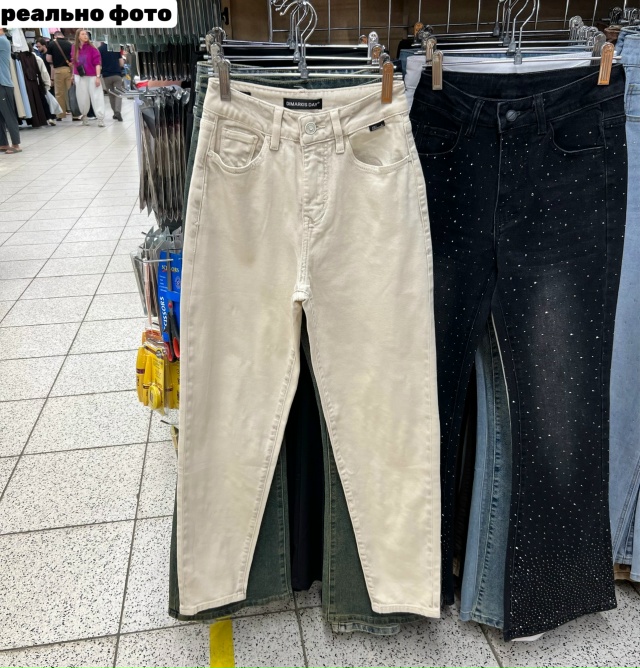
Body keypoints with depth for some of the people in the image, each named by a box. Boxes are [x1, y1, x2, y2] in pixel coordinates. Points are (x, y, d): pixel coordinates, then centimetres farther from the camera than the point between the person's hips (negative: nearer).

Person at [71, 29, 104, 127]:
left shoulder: (92, 48, -5)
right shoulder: (74, 48, 5)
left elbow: (97, 62, -8)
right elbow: (74, 62, 14)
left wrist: (98, 76, -15)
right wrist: (73, 75, 16)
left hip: (92, 76, -3)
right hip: (79, 77, 3)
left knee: (96, 97, -7)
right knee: (82, 98, 7)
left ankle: (100, 119, -7)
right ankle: (84, 116, 24)